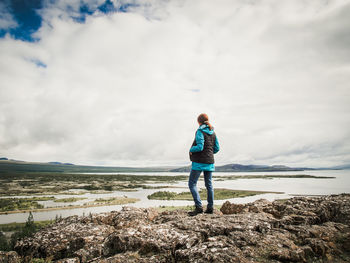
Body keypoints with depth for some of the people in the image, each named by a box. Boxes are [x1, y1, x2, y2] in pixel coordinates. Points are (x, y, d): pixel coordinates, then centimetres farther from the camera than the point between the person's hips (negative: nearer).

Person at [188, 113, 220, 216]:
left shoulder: (200, 131, -11)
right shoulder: (213, 132, 9)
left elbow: (200, 147, -20)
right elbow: (217, 148, 9)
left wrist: (191, 150, -3)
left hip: (199, 162, -7)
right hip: (210, 162, 7)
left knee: (192, 184, -1)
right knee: (209, 184, 13)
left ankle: (199, 206, -8)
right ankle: (210, 207, 18)